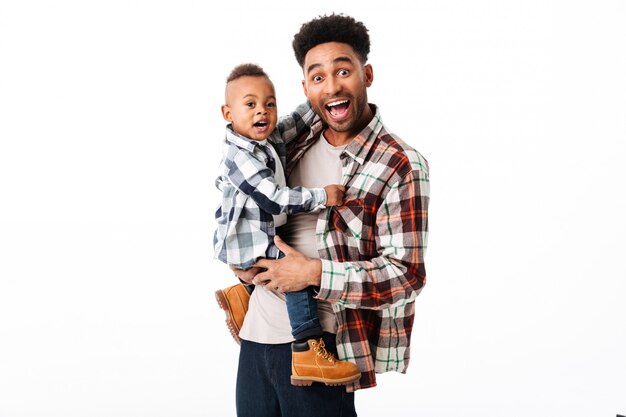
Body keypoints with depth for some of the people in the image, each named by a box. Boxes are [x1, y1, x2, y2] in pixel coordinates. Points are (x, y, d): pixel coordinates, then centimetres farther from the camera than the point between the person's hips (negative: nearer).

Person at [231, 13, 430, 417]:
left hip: (316, 344, -6)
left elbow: (406, 274, -16)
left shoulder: (401, 166, -12)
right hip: (256, 335, 6)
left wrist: (314, 273, -20)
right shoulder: (299, 143, 6)